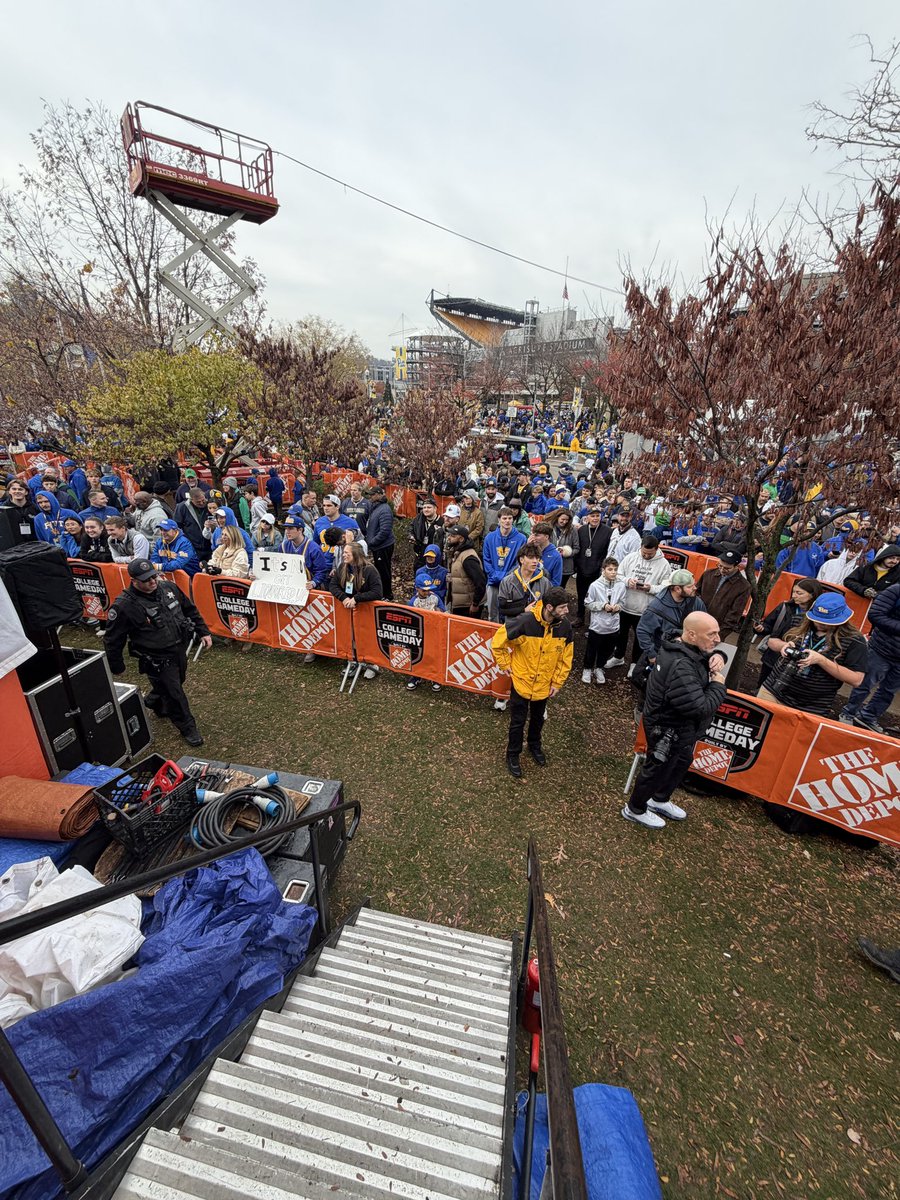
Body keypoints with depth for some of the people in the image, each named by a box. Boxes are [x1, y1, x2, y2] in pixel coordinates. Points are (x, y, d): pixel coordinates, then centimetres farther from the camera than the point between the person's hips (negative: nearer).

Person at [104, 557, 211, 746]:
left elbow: (190, 610, 9)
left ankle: (152, 703, 58)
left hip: (179, 651, 7)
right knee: (174, 694, 5)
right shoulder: (124, 606, -22)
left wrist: (203, 631, 6)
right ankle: (188, 728, 25)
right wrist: (116, 667, -2)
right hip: (157, 660, -6)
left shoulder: (168, 587, -5)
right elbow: (113, 640, -11)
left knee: (174, 683, 27)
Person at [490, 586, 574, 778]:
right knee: (518, 721, 11)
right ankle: (513, 755, 33)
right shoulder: (524, 622, -29)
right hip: (521, 681, -4)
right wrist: (505, 665, -9)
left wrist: (557, 682, 1)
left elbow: (565, 657, 0)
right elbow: (497, 642, -17)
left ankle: (535, 745, 50)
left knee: (538, 719, 24)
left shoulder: (564, 626, -14)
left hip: (544, 684, 4)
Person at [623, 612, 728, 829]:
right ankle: (635, 809, 39)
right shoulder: (680, 667, -38)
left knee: (683, 763, 30)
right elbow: (700, 708, -37)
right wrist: (718, 686, -21)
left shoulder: (681, 647, -7)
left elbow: (706, 655, 14)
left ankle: (660, 800, 53)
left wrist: (717, 657, -9)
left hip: (678, 726, 10)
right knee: (657, 770, 13)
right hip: (668, 730, -10)